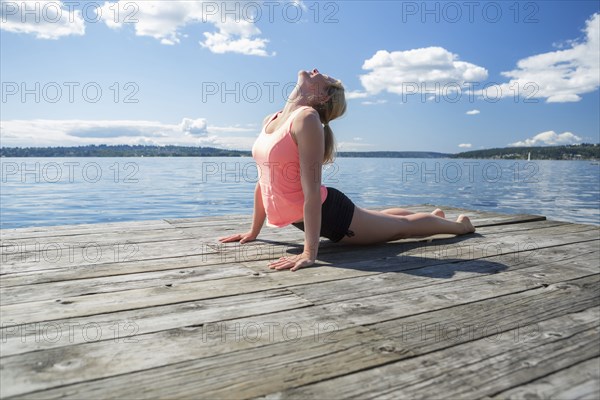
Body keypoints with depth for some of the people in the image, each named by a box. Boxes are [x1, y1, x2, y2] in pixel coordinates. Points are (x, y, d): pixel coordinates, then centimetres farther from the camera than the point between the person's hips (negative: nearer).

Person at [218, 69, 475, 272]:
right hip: (305, 216, 8)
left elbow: (312, 189, -29)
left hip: (328, 212, -8)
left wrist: (309, 253, -31)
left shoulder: (307, 118, -23)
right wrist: (253, 232, 13)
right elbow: (263, 180, 8)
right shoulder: (270, 121, 2)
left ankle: (460, 225, 43)